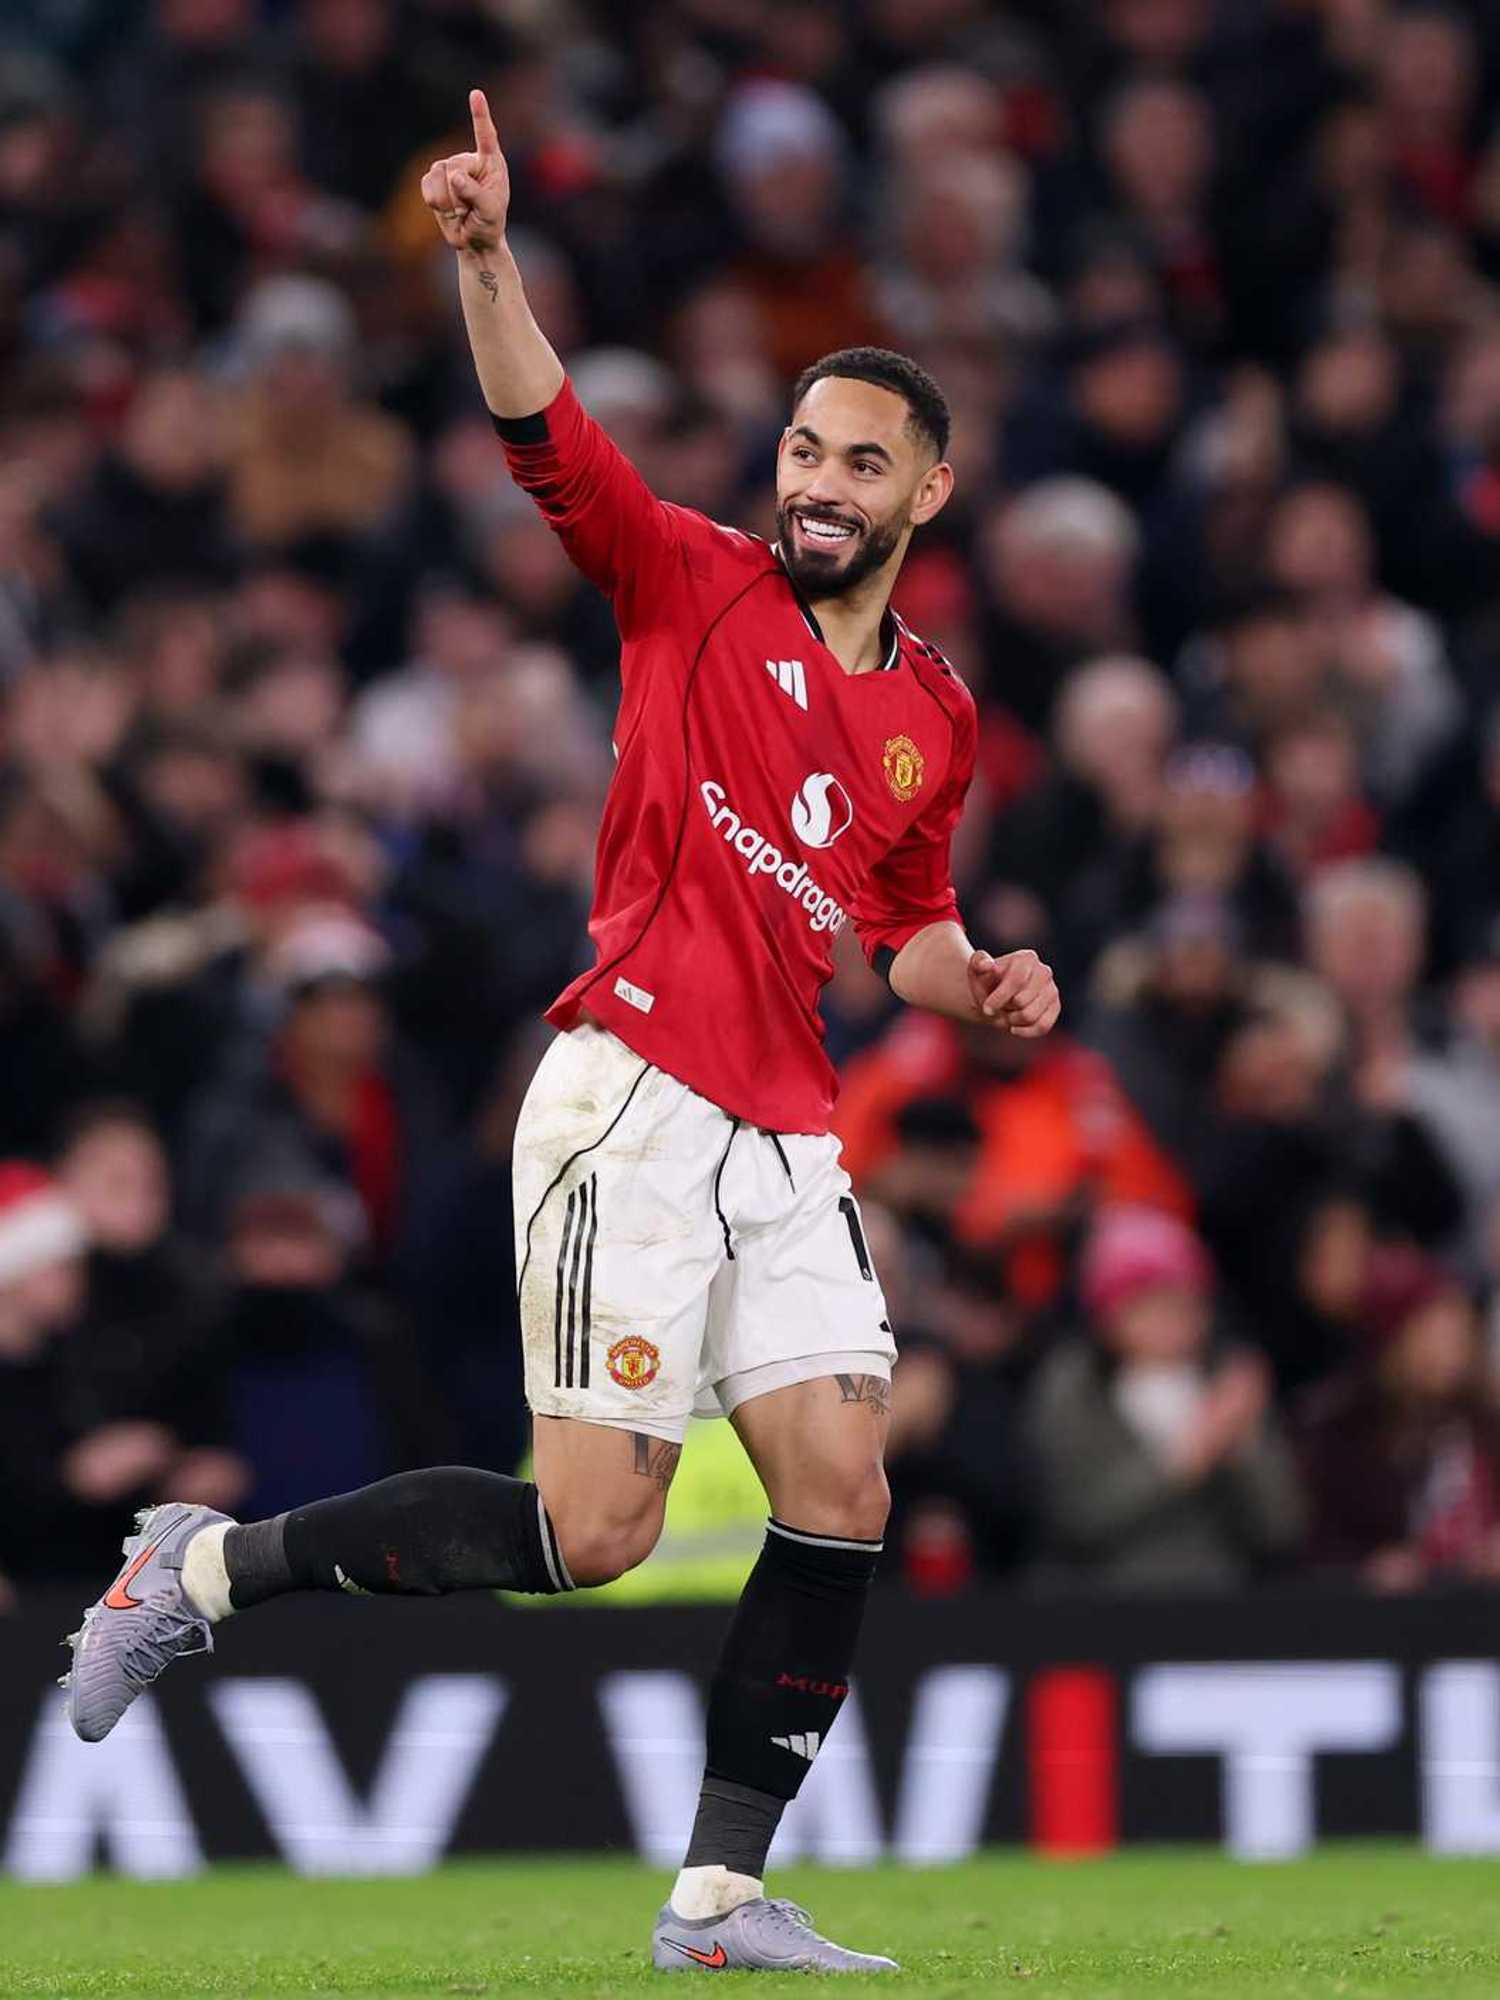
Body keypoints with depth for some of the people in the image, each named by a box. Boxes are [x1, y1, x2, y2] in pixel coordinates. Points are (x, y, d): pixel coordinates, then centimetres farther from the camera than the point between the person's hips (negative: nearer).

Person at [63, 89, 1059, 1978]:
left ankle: (718, 1896, 1)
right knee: (591, 1529, -12)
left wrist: (979, 981, 8)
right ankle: (204, 1569, 7)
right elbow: (543, 435, -14)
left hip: (787, 1139, 6)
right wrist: (485, 256, -30)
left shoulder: (937, 716, 16)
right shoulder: (693, 586, 1)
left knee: (841, 1490, -6)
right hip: (635, 1094, -6)